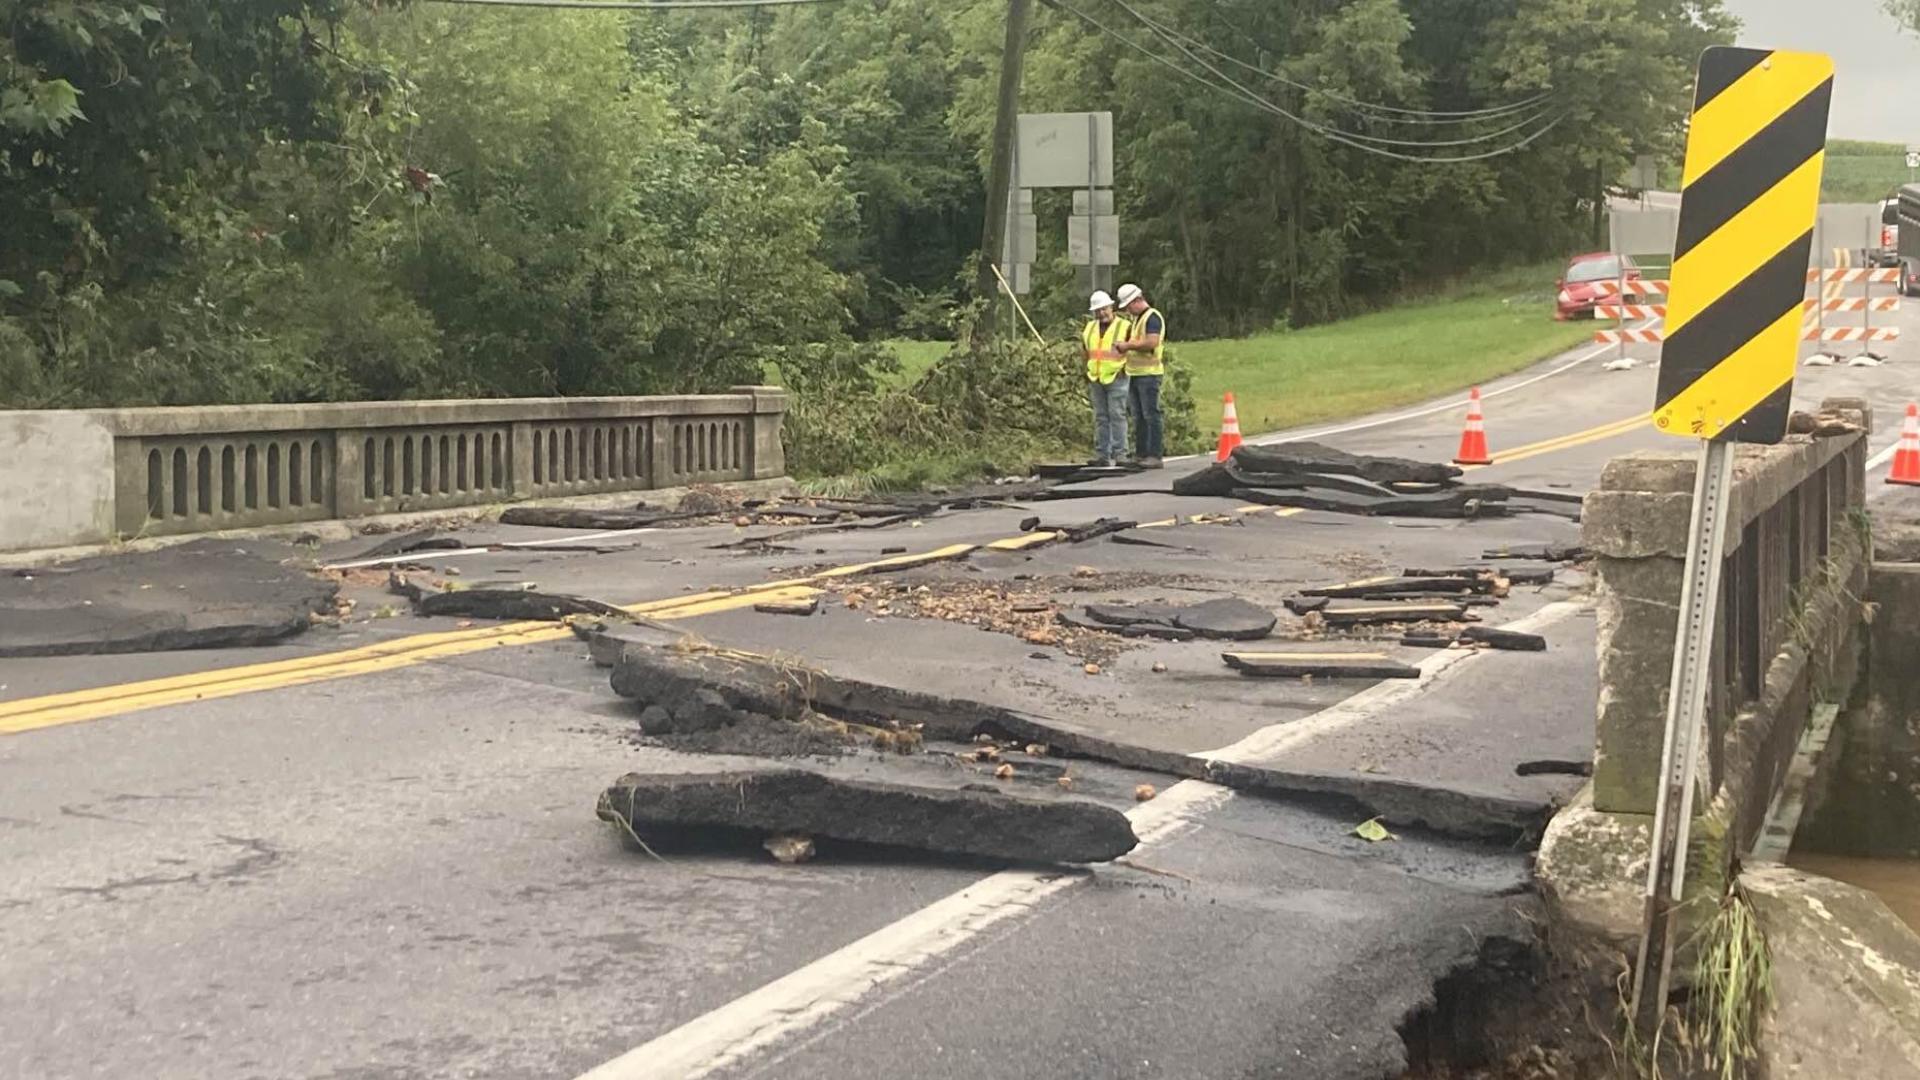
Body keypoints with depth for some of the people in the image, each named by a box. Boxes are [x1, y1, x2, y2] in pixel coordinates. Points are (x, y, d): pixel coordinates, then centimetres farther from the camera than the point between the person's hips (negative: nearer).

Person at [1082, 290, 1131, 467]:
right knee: (1100, 418, 7)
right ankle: (1102, 454, 11)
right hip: (1096, 379, 6)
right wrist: (1087, 380, 20)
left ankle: (1118, 454, -6)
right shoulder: (1090, 328, 14)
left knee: (1117, 415, -7)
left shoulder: (1124, 326, -4)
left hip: (1116, 378, -5)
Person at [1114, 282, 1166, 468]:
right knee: (1138, 417, 11)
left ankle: (1156, 456, -9)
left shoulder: (1153, 317, -10)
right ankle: (1141, 454, 16)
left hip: (1148, 373, -10)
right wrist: (1125, 346, 7)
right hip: (1134, 373, 10)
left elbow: (1151, 343, -22)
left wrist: (1129, 345, -12)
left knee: (1151, 415, -9)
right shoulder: (1135, 318, 20)